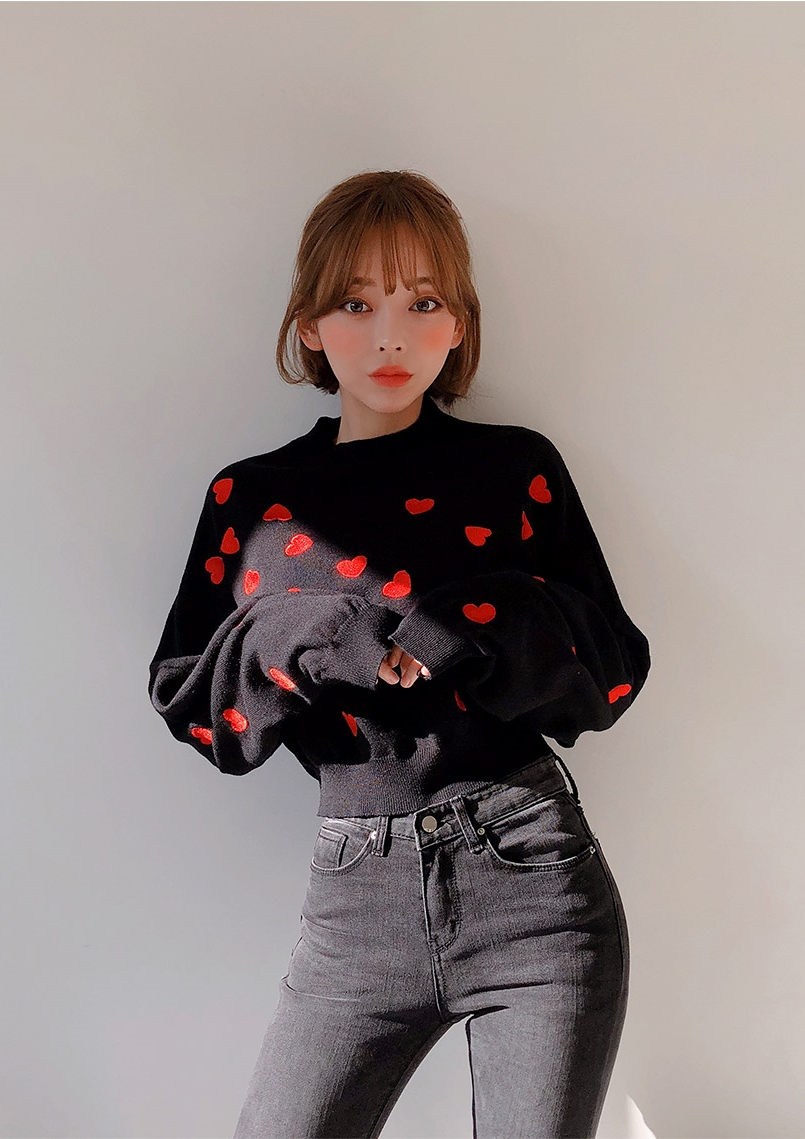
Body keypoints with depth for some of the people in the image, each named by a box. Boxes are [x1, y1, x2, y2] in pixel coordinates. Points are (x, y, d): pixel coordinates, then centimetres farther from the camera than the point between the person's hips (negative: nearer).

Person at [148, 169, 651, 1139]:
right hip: (358, 894, 2)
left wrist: (486, 624, -15)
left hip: (531, 878, -1)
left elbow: (616, 669, 3)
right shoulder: (251, 497, 9)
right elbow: (183, 698, 6)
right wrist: (296, 638, -12)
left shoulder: (517, 468, 4)